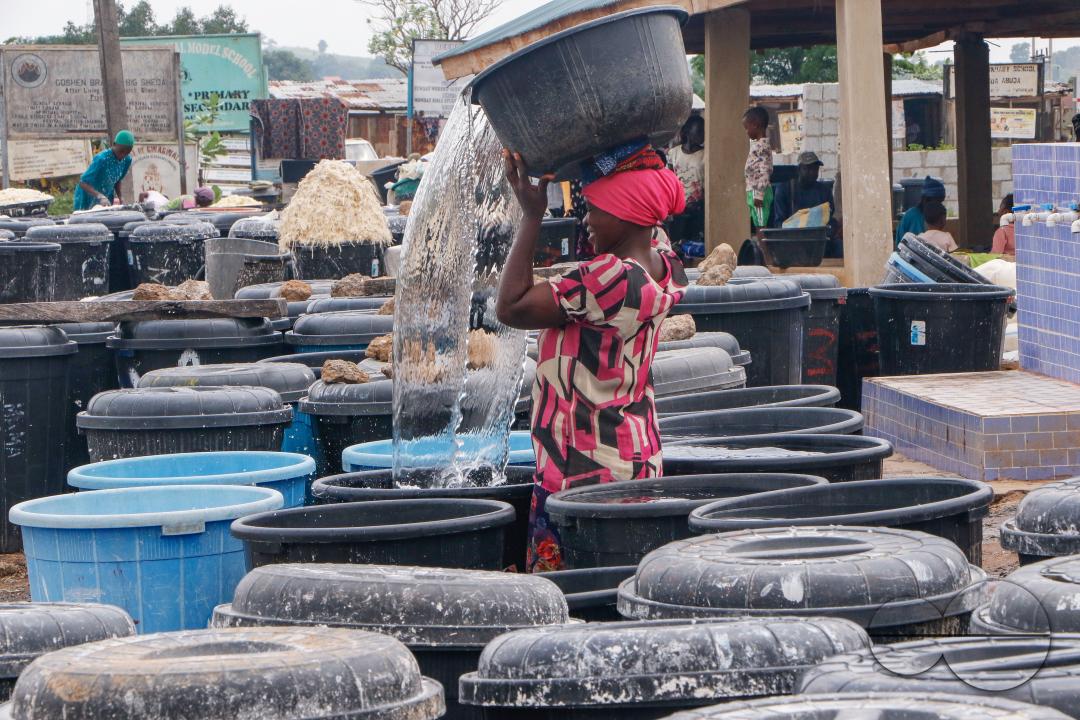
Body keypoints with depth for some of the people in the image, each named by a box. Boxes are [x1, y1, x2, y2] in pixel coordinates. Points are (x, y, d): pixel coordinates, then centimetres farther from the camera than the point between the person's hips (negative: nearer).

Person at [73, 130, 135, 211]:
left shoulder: (127, 160, -9)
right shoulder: (101, 159, -28)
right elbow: (83, 183, -31)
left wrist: (120, 197, -5)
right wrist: (100, 196, -43)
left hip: (106, 199, 6)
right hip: (88, 199, -6)